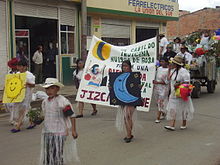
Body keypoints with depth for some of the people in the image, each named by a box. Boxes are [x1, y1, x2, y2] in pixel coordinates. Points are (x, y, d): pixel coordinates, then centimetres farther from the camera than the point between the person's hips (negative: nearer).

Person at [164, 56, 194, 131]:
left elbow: (187, 82, -15)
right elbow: (169, 79, 20)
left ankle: (184, 124, 22)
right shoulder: (172, 70, 9)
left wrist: (179, 84, -24)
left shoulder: (183, 71, -15)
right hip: (173, 93, 7)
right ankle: (172, 125, -3)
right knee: (172, 109, -1)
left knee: (183, 109, 6)